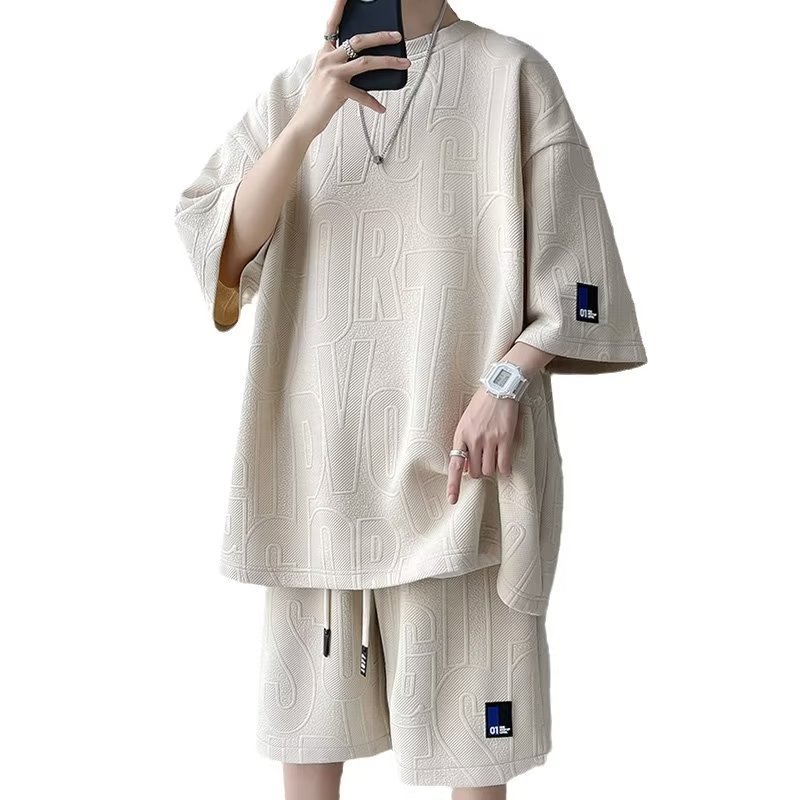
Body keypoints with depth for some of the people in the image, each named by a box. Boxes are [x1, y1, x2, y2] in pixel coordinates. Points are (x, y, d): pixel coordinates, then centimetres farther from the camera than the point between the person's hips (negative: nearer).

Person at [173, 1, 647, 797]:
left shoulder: (511, 74, 2)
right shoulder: (294, 88, 9)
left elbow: (574, 262, -1)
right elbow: (219, 246, -3)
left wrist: (507, 381, -15)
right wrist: (307, 123, -16)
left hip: (455, 438, -3)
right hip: (317, 440, 3)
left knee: (468, 672, 3)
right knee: (310, 681, 10)